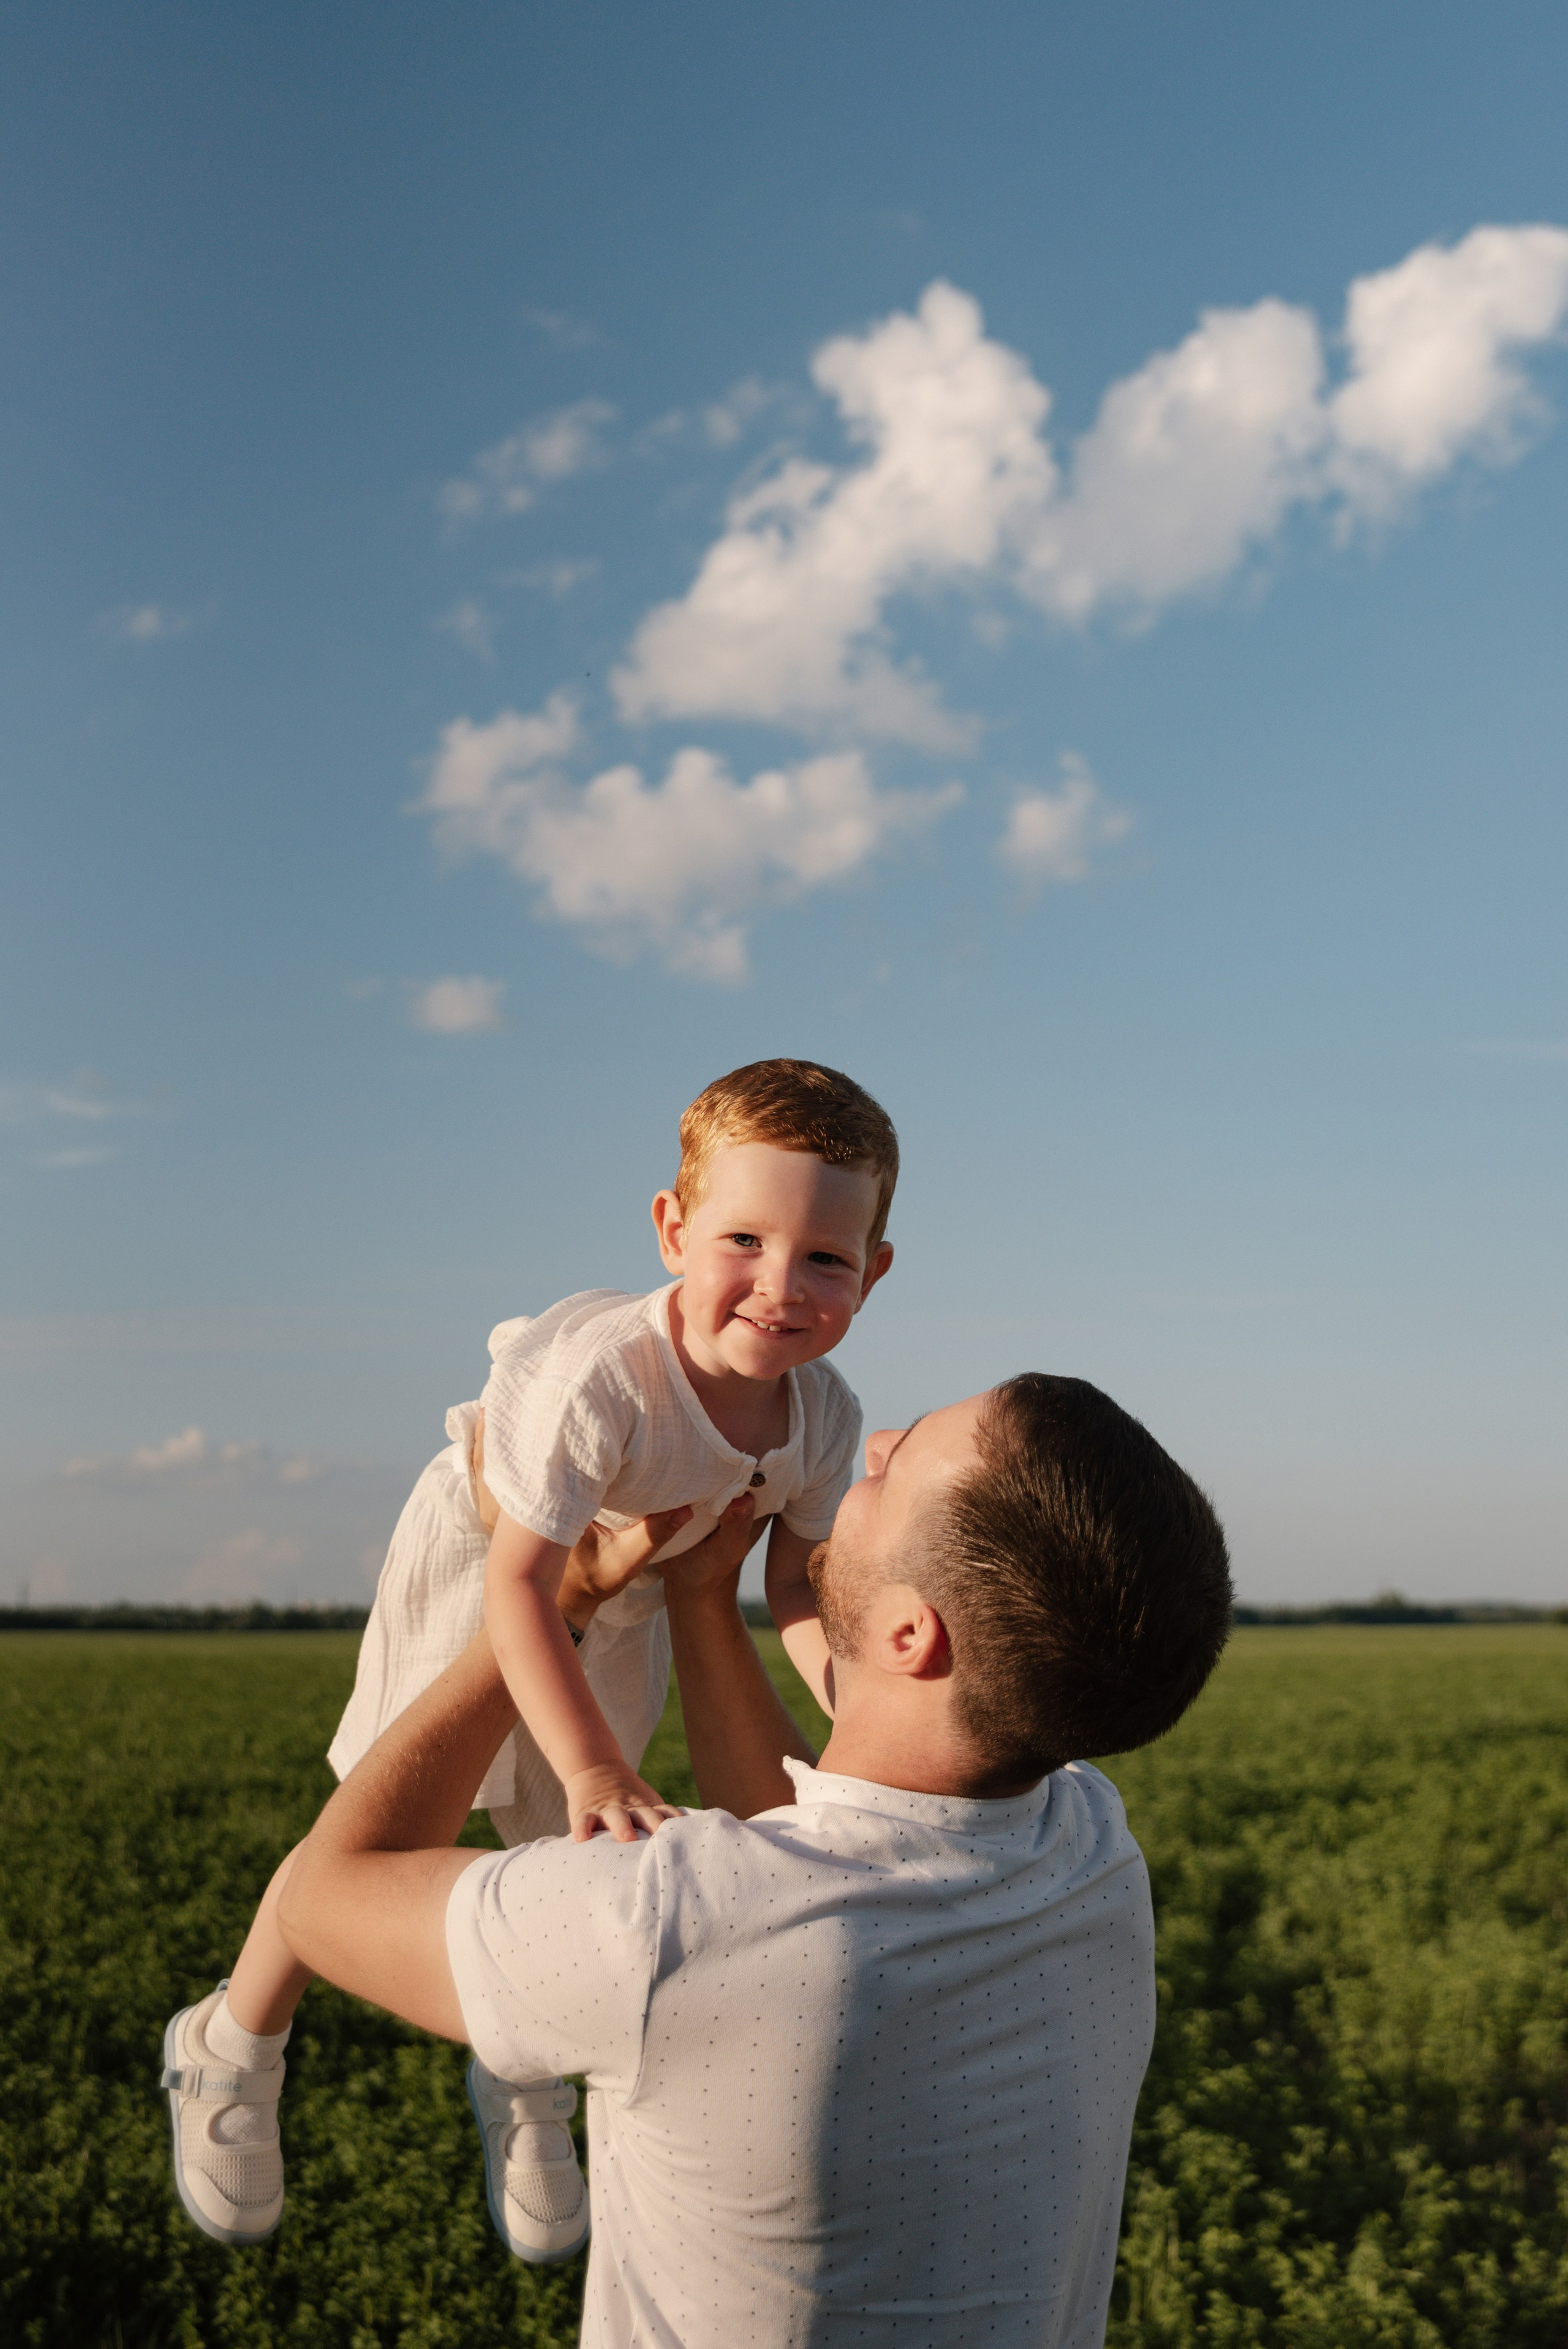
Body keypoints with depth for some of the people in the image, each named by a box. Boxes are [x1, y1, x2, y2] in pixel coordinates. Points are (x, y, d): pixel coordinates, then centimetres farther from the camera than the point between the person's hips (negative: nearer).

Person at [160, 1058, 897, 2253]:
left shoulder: (826, 1417, -25)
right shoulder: (602, 1378, -44)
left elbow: (799, 1583, -12)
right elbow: (519, 1583, -41)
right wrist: (593, 1765, -50)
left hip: (621, 1604, 5)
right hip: (478, 1565, -5)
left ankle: (528, 2084, 47)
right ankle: (232, 2051, 32)